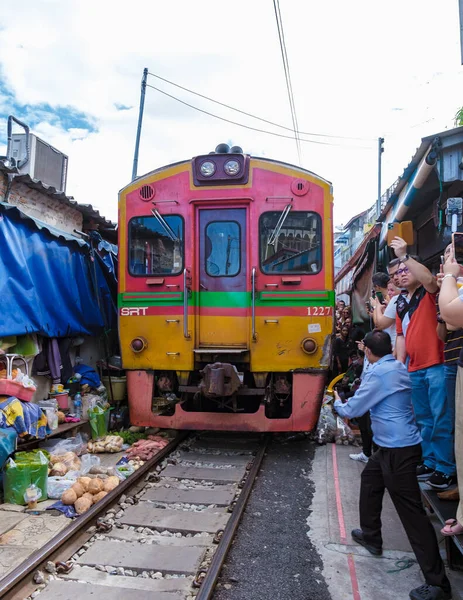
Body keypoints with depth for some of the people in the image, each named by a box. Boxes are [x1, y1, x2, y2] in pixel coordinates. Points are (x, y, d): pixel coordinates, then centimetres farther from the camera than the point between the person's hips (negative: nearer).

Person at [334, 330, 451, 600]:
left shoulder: (380, 373, -20)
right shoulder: (399, 368, 8)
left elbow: (352, 410, -11)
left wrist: (337, 402, 8)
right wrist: (357, 393, 24)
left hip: (399, 449, -10)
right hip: (394, 445, 10)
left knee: (412, 511, -5)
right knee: (370, 479, 25)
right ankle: (371, 536, 40)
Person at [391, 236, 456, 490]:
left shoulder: (429, 293, -2)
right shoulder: (401, 303, 16)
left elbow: (429, 278, -26)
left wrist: (404, 255, -29)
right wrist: (399, 364, 8)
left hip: (436, 365, -7)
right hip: (414, 369, 7)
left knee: (441, 419, -2)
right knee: (424, 420, 15)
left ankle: (446, 469, 8)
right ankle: (429, 462, 27)